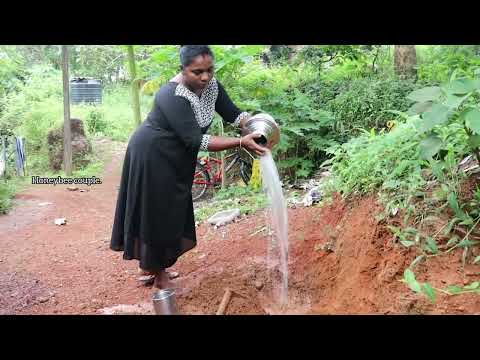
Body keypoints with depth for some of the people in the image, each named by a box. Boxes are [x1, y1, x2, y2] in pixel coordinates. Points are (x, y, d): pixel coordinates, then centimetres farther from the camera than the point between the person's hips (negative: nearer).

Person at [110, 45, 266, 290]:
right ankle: (157, 272, 17)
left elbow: (233, 114, -3)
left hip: (177, 159, 8)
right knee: (156, 212, 1)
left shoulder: (211, 85, -7)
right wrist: (241, 142, -39)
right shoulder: (173, 97, -31)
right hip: (152, 157, -8)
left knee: (172, 211, 15)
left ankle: (153, 263, 33)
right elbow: (196, 140, -36)